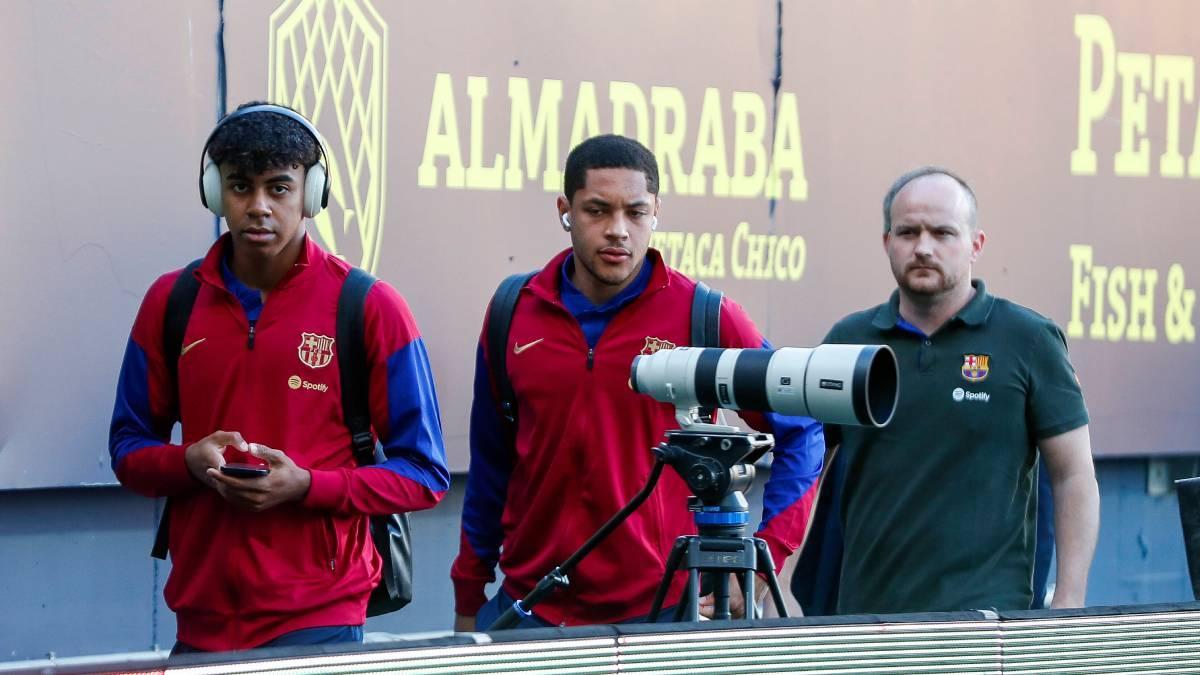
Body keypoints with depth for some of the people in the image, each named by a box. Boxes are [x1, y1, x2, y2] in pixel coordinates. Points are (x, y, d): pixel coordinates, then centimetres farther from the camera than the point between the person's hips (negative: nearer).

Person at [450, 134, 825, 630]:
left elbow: (799, 436, 4)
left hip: (660, 608, -2)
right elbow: (490, 464, 13)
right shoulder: (514, 313, 5)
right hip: (529, 607, 2)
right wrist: (468, 598, 15)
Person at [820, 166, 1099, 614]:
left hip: (984, 611, -3)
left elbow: (1074, 478, 1)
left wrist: (1069, 605, -6)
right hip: (866, 610, 3)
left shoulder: (1028, 340, 1)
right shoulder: (848, 341, 9)